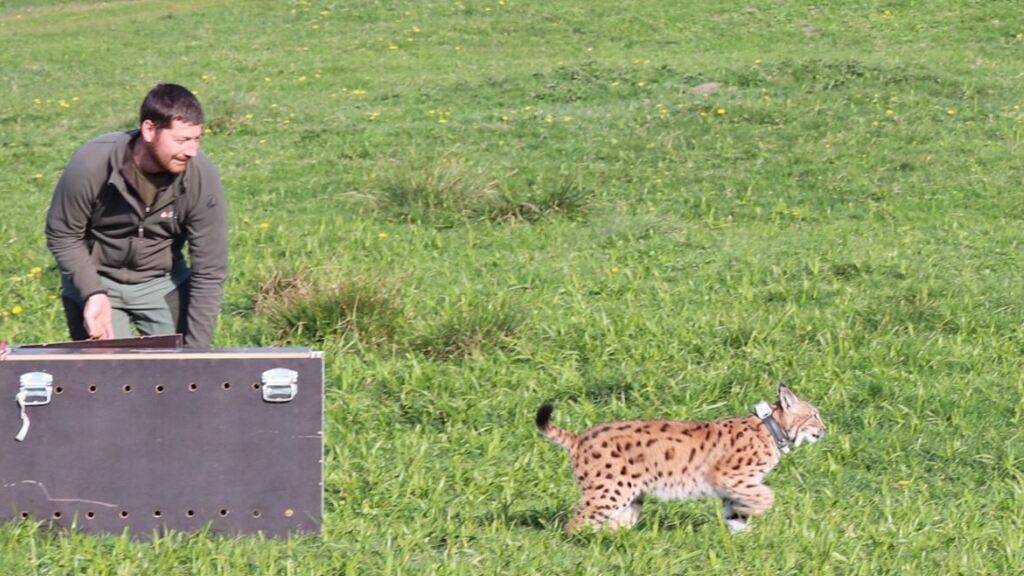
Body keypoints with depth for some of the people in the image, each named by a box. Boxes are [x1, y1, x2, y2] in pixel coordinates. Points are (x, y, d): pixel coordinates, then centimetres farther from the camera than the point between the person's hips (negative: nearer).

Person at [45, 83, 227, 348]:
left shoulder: (202, 177, -22)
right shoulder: (90, 166, -26)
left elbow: (209, 272, -17)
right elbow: (63, 236, -11)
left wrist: (195, 350, -20)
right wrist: (91, 294, -25)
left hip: (164, 283, 1)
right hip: (95, 280, -1)